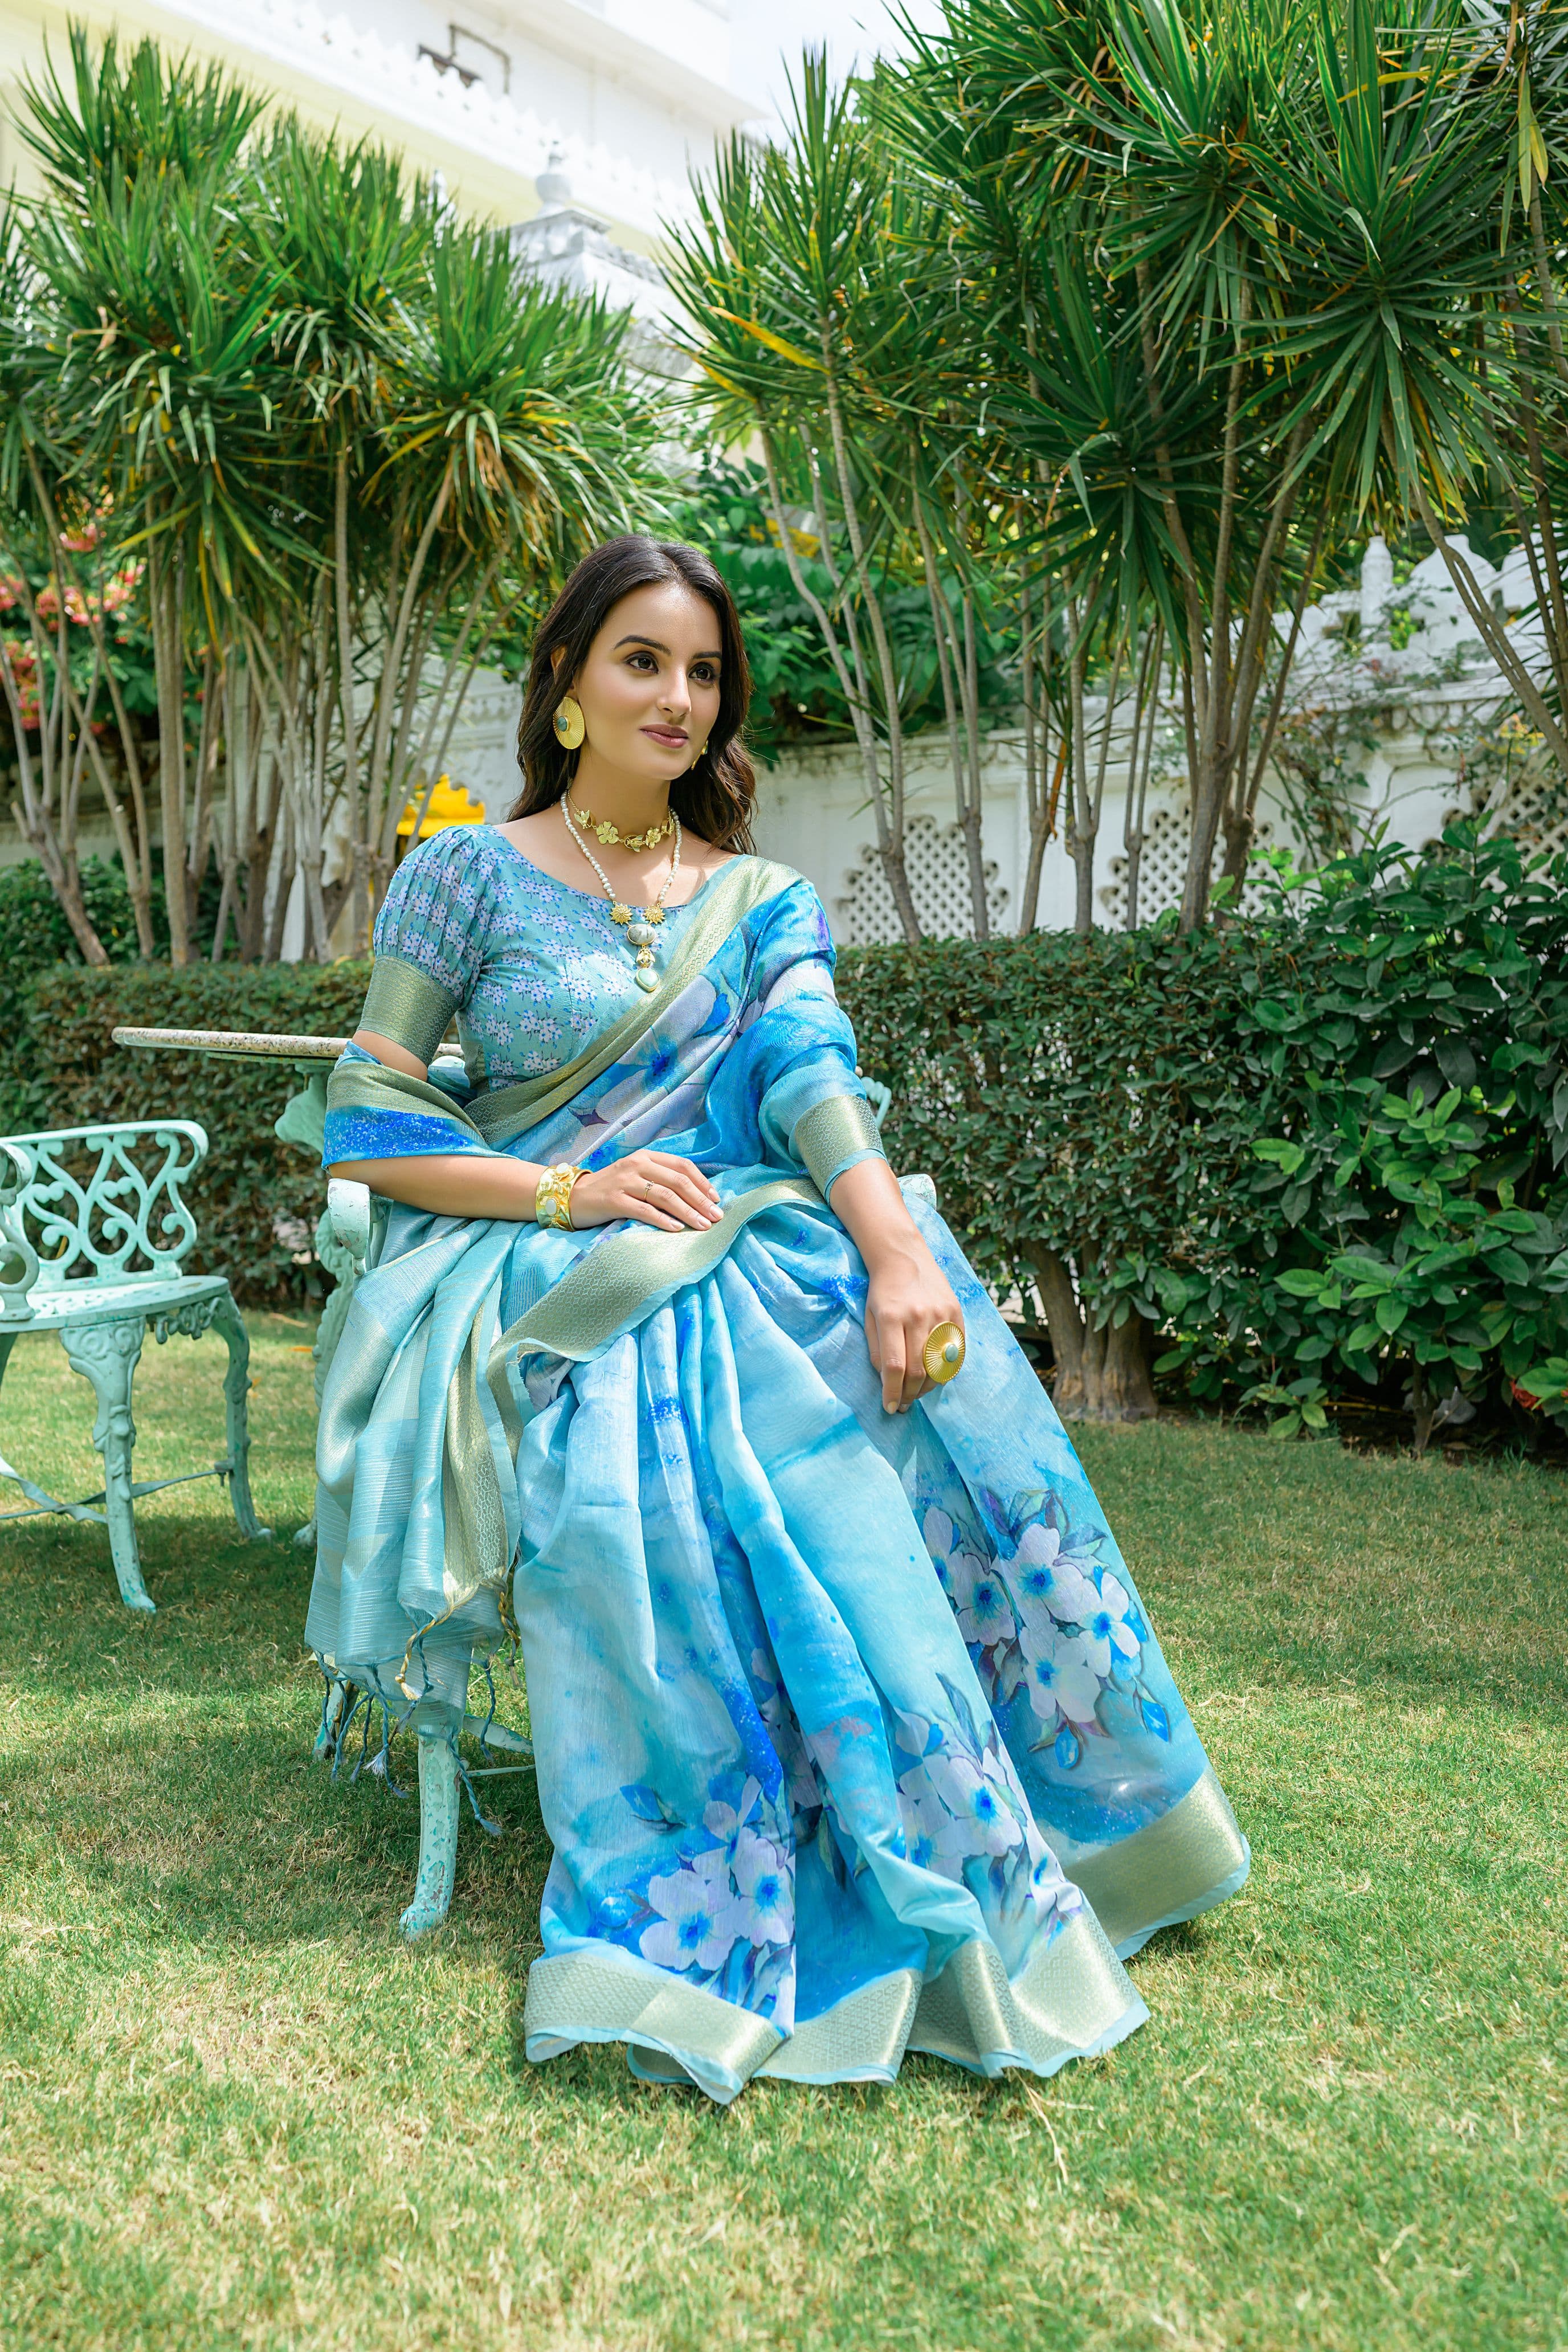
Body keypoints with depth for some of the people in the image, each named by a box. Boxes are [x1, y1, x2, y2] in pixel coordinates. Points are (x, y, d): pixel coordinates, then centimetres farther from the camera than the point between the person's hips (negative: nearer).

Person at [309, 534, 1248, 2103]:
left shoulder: (760, 901, 14)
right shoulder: (469, 876, 5)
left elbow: (812, 1076, -6)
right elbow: (368, 1126, -1)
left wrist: (898, 1246, -26)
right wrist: (572, 1193, -16)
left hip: (729, 1255, 3)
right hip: (531, 1283, -3)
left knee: (921, 1356, -28)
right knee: (701, 1447, -35)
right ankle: (700, 1920, -25)